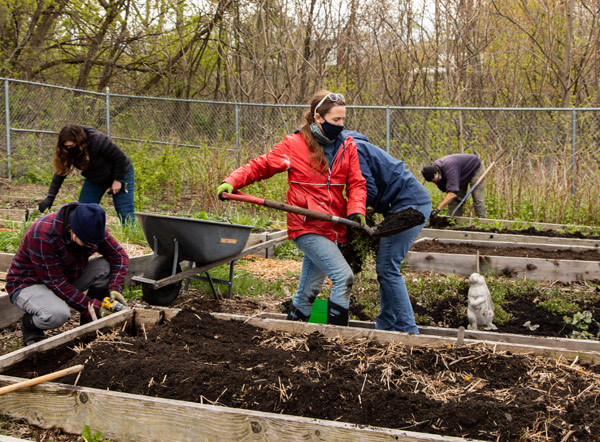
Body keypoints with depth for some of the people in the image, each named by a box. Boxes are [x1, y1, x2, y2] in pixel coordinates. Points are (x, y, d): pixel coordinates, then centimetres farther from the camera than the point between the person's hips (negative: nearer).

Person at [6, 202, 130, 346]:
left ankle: (89, 323, -2)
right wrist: (93, 306, -28)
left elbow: (119, 255, -6)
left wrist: (115, 288, -23)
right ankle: (30, 323, -3)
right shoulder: (43, 236, -33)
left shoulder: (90, 227, -14)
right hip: (29, 284, -7)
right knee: (59, 314, -38)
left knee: (105, 266, -18)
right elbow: (56, 283, -28)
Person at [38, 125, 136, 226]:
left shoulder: (97, 141, -34)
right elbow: (60, 173, -12)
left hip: (120, 172, -6)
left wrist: (117, 180, -21)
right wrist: (50, 197, -19)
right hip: (95, 179, 6)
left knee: (125, 214, -10)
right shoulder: (68, 151, -17)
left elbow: (120, 157, -26)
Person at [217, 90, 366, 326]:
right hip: (308, 226, -6)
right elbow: (259, 166, -2)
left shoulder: (346, 146, 8)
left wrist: (356, 210, -13)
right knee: (343, 276, -19)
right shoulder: (294, 145, -5)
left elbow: (356, 183, 6)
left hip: (333, 227, 6)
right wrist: (232, 181, -18)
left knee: (308, 291, 13)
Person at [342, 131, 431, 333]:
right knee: (386, 267, 13)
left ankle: (408, 330, -9)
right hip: (414, 201, 11)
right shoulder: (356, 146, 21)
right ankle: (386, 327, 18)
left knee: (388, 269, -11)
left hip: (410, 205, -11)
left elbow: (369, 191, -16)